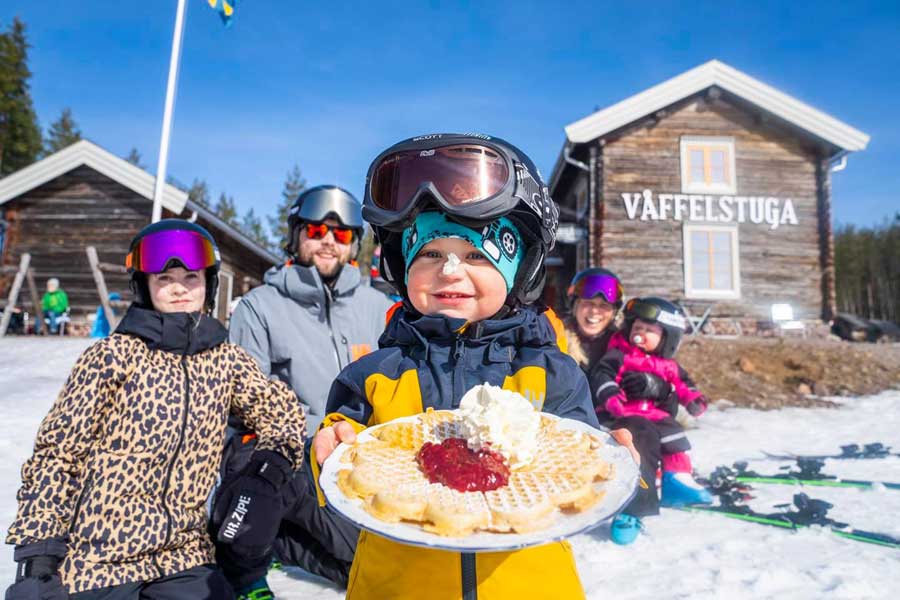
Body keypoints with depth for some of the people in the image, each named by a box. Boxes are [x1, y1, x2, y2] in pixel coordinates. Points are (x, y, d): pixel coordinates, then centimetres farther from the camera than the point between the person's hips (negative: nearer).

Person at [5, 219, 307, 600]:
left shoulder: (226, 359, 0)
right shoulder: (114, 355, -9)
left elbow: (282, 411, 8)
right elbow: (56, 452, -6)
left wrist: (267, 473, -8)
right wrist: (39, 555, -7)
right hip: (97, 558, -3)